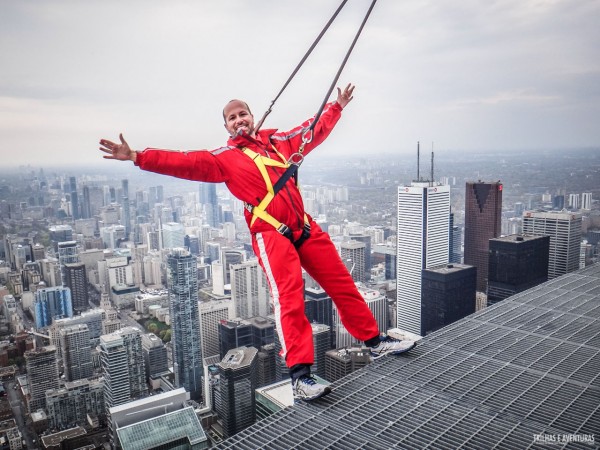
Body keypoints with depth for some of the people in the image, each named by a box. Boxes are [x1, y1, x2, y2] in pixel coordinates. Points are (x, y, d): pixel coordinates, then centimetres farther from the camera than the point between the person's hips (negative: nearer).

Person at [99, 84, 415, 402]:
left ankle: (375, 342, 23)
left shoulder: (278, 141, 19)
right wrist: (138, 158, -12)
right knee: (289, 299, -20)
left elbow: (314, 131, 32)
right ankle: (300, 376, -18)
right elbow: (186, 163, -3)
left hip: (306, 228, 5)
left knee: (342, 284, 9)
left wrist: (337, 107, 41)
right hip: (271, 234, -5)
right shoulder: (224, 158, 6)